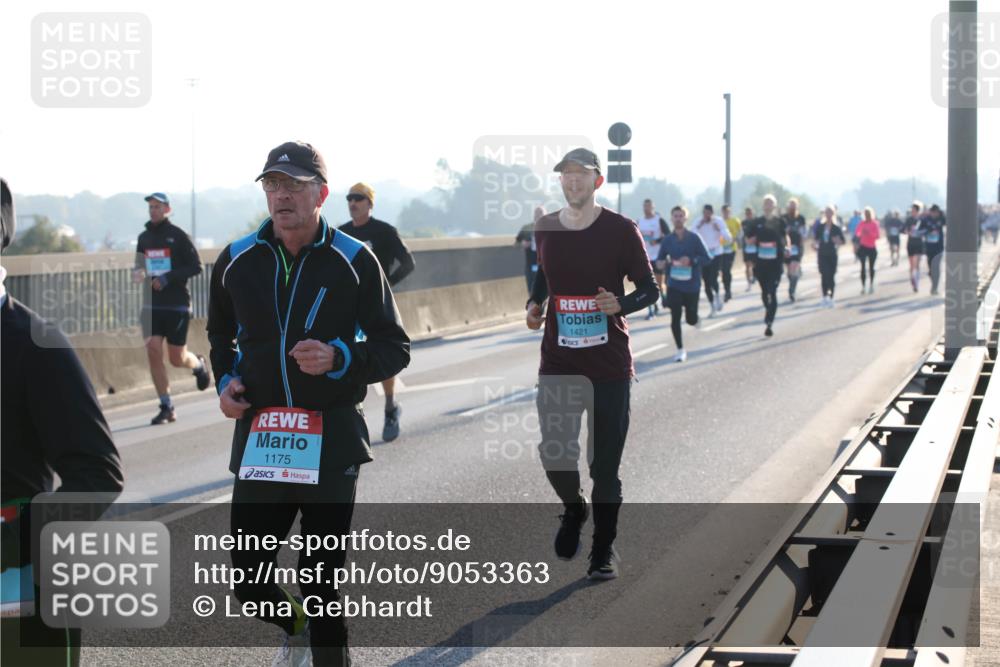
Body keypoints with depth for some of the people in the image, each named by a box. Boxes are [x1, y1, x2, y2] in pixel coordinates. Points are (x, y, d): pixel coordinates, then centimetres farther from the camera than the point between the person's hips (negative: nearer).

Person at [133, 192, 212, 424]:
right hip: (152, 305, 4)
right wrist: (138, 274, -3)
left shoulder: (178, 236, -6)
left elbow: (196, 266, -8)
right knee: (153, 352, -9)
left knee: (177, 359, 0)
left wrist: (168, 278, -19)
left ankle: (199, 365, 37)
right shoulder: (144, 238, 10)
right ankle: (166, 407, -2)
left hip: (177, 304, -4)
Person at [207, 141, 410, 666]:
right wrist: (225, 379, 7)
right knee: (248, 578, 7)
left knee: (321, 579, 1)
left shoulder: (354, 261, -4)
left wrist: (340, 359, -17)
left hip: (331, 440, -3)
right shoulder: (237, 260, 6)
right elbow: (221, 333, 25)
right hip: (258, 439, 3)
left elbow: (394, 350, 0)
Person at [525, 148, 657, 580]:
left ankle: (604, 548, 18)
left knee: (605, 463, 3)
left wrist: (620, 304, -20)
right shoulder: (545, 229, 6)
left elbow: (648, 289, -1)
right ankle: (574, 509, 32)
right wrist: (533, 305, 5)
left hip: (609, 366, -3)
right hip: (557, 365, 3)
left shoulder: (620, 230, -6)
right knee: (553, 455, 0)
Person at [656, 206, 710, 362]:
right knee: (675, 318, -5)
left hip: (692, 285, -1)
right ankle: (680, 350, 7)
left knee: (690, 319, 5)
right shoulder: (668, 240, 0)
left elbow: (707, 258, -7)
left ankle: (695, 319, 44)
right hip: (674, 285, 1)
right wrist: (661, 263, -15)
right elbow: (660, 259, 9)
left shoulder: (694, 238, -7)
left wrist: (691, 261, -23)